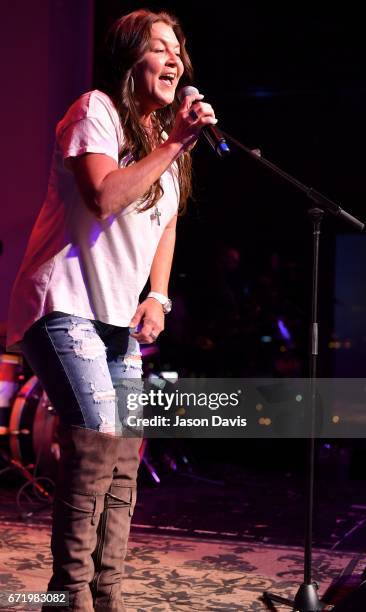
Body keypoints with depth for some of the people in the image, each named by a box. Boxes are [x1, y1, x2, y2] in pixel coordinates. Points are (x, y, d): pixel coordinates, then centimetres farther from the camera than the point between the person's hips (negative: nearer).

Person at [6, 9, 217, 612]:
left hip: (120, 317, 8)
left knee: (125, 456, 4)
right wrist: (174, 144, -22)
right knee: (97, 441, -19)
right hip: (66, 307, -8)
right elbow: (103, 198, -25)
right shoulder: (96, 111, -9)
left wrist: (158, 297, 10)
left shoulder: (167, 136, 15)